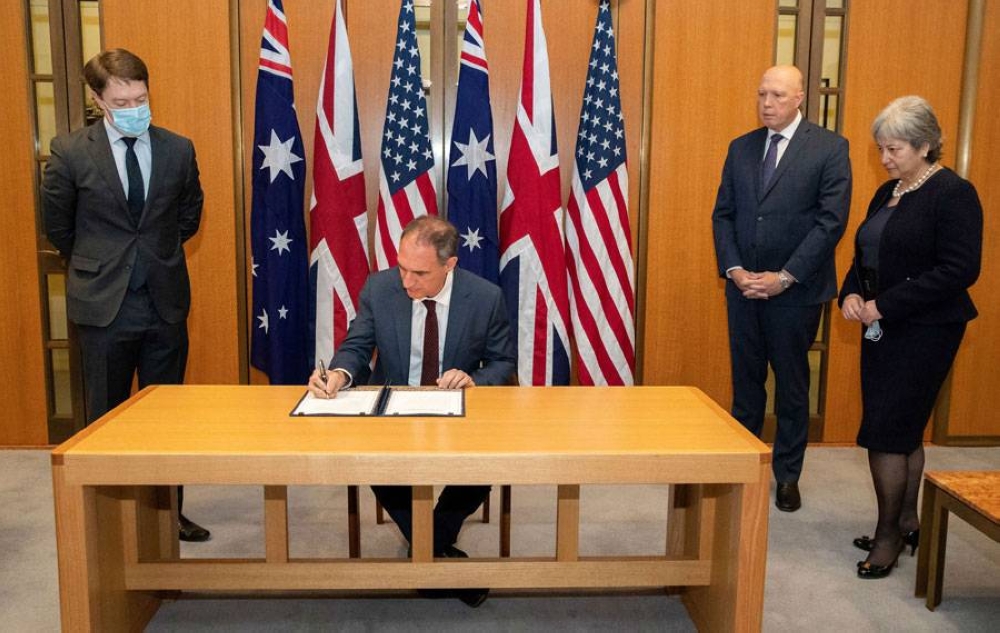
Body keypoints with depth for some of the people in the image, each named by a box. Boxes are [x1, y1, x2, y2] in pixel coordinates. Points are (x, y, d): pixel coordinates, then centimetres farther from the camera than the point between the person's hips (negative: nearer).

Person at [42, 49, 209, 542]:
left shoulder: (178, 150, 1)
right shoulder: (70, 152, -5)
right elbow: (58, 226, 7)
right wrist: (95, 267, 14)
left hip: (165, 302, 2)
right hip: (104, 307, -2)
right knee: (105, 417, 10)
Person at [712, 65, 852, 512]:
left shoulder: (830, 148, -5)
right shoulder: (741, 148, 8)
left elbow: (831, 221, -11)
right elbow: (723, 214, 7)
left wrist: (784, 277, -16)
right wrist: (733, 269, -7)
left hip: (796, 290, -3)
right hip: (742, 286, 4)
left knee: (792, 385, 9)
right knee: (745, 382, 11)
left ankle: (787, 475, 23)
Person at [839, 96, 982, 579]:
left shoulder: (953, 195, -11)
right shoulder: (888, 193, 13)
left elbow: (959, 270, -19)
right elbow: (864, 257, 18)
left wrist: (885, 304, -21)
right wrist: (850, 294, -2)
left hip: (923, 332, -8)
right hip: (883, 329, 8)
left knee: (886, 432, -7)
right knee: (904, 431, 15)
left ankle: (888, 536, 7)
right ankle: (906, 525, 27)